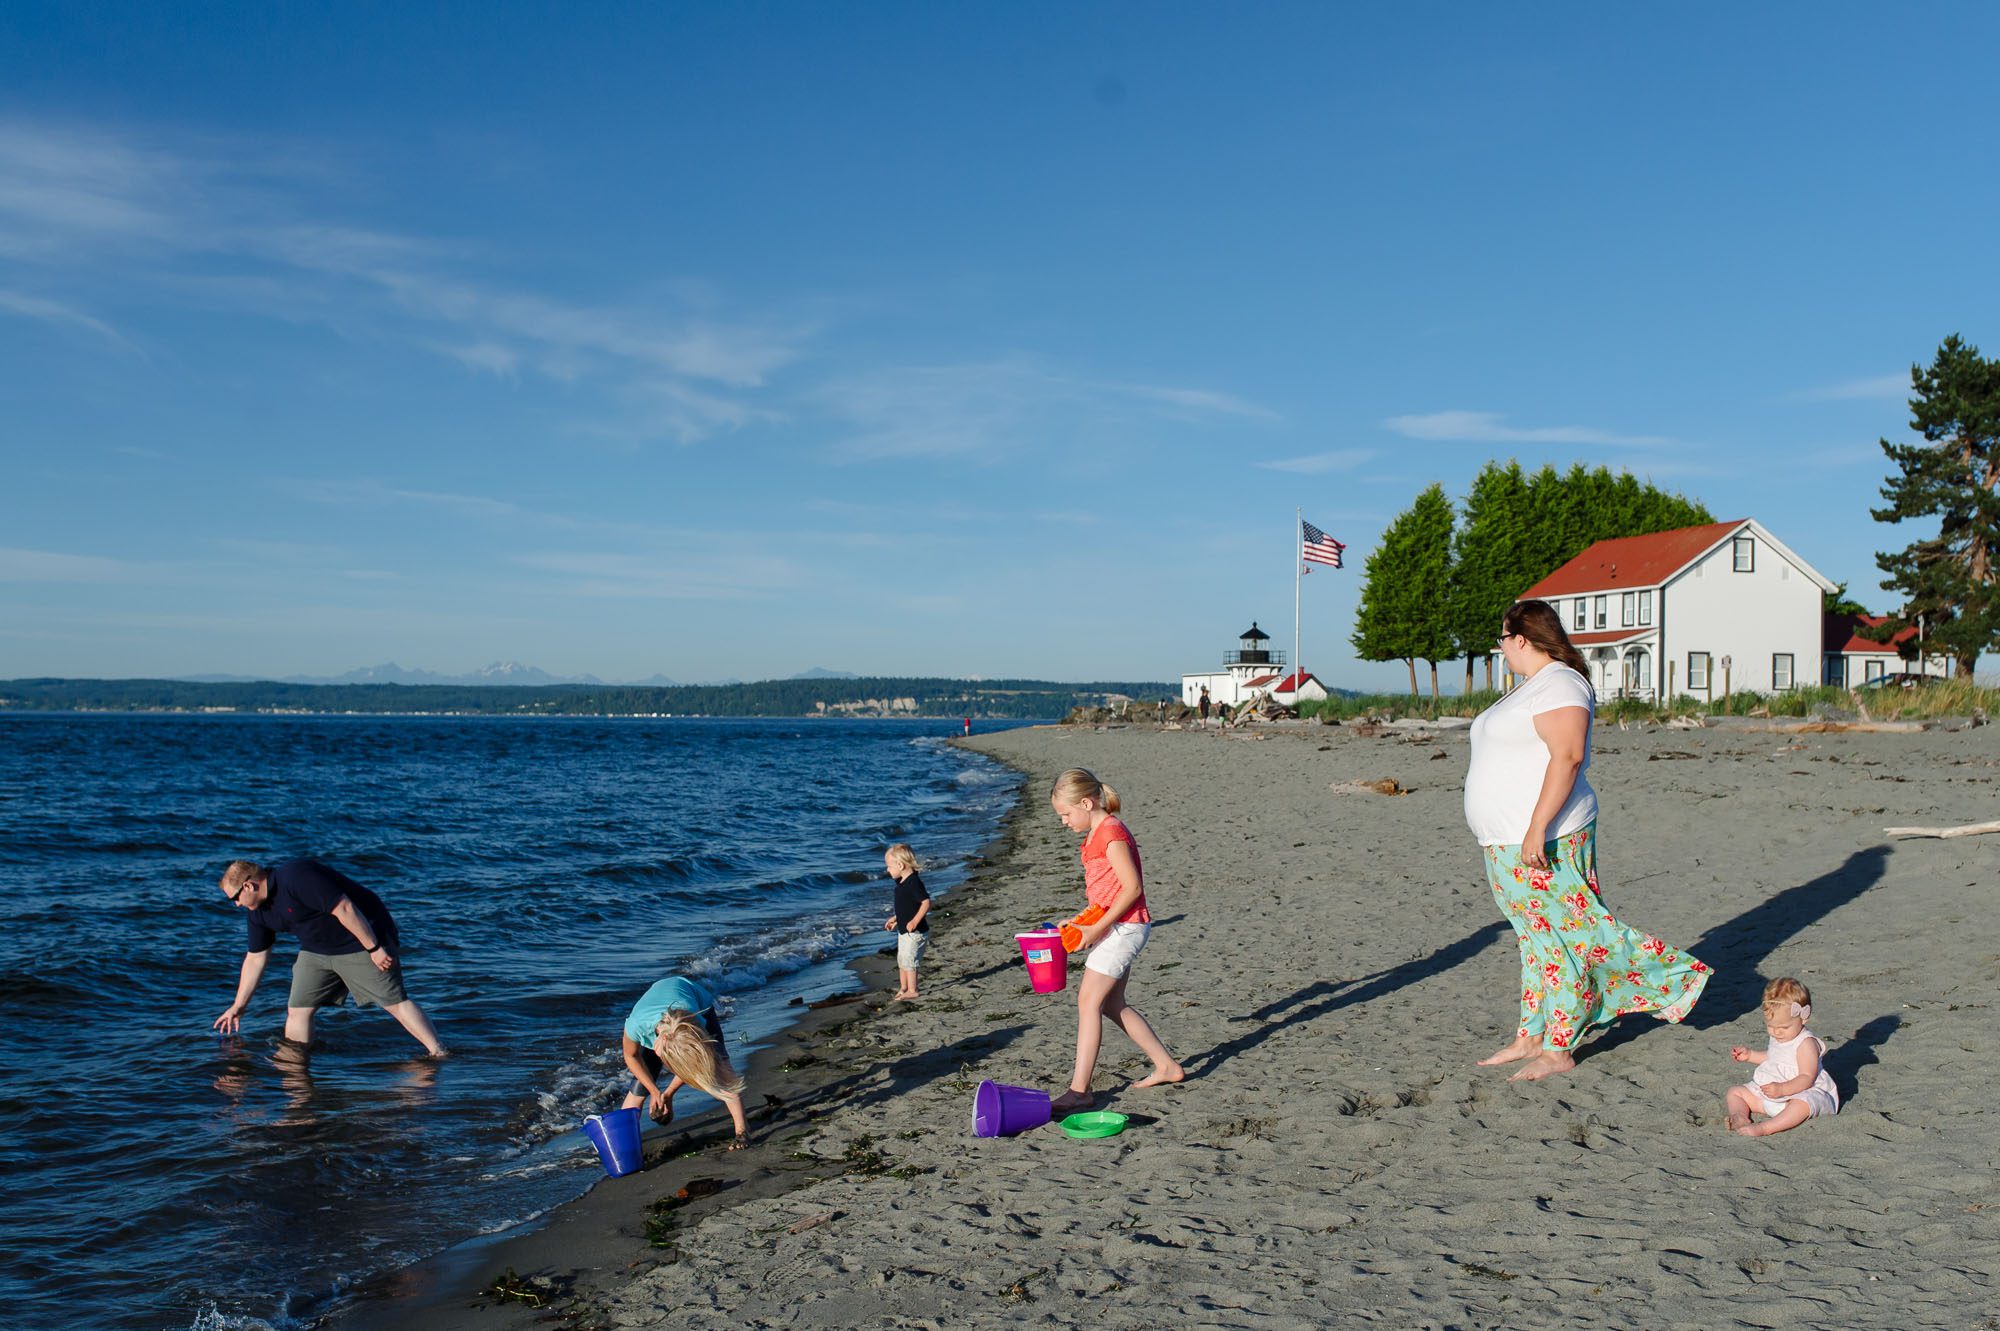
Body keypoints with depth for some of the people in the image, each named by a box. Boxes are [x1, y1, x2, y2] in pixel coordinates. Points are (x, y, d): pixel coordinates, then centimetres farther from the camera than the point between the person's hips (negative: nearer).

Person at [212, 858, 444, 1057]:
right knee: (297, 1009, 1)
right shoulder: (259, 911, 4)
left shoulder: (296, 878, -25)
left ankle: (438, 1054, -9)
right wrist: (239, 1006, 21)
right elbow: (255, 958, 16)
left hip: (364, 937, -8)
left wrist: (374, 949, -26)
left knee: (394, 1001, -10)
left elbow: (345, 909, -27)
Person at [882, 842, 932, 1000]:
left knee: (909, 959, -4)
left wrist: (915, 921, -30)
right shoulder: (902, 882, 8)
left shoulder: (913, 882, -23)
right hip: (903, 930, 10)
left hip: (915, 932, -10)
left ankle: (911, 990, 6)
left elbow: (926, 902, -28)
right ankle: (903, 987, 27)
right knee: (901, 959, 16)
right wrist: (896, 918, 23)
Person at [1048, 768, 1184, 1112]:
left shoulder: (1111, 832, -17)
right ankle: (1166, 1066, 24)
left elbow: (1132, 887, -21)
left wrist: (1097, 928, -21)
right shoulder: (1097, 833, 14)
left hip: (1124, 926, -11)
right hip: (1116, 927, 11)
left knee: (1089, 1000, -11)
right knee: (1111, 1003, 15)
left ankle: (1079, 1090, -9)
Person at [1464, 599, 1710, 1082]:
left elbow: (1568, 755, -24)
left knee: (1561, 938, -3)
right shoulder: (1530, 686, 19)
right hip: (1510, 843, 10)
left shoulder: (1559, 685, -13)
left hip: (1543, 842, -10)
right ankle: (1530, 1037, 20)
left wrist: (1537, 826, -29)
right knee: (1537, 940, 14)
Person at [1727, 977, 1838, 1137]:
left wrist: (1782, 1089, -39)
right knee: (1735, 1092, 3)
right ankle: (1739, 1115, -25)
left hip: (1803, 1092, -9)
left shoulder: (1806, 1043, -19)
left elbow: (1807, 1078, -26)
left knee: (1802, 1104, -43)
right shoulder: (1777, 1037, 7)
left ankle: (1763, 1128, -52)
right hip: (1770, 1092, 9)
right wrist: (1750, 1055, 17)